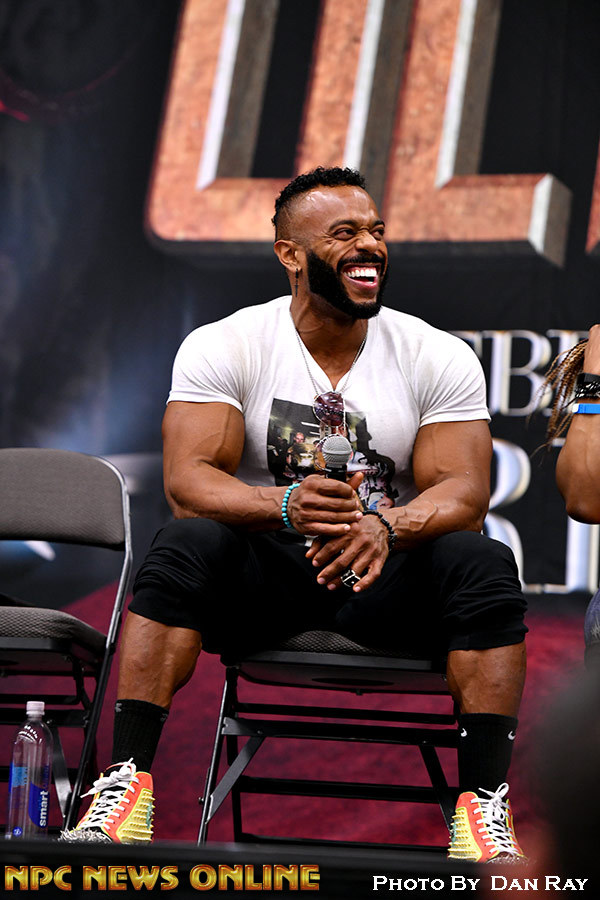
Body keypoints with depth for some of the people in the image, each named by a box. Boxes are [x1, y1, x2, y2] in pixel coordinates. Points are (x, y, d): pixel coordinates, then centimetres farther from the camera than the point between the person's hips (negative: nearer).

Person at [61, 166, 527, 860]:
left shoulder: (441, 358, -2)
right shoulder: (222, 347, -5)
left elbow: (463, 490, -12)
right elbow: (187, 479, -16)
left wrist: (387, 528, -36)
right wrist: (285, 507, -38)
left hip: (385, 576, 1)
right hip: (262, 575, -1)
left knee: (484, 563, -27)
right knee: (184, 545, -30)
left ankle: (483, 805, -29)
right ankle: (127, 784, -32)